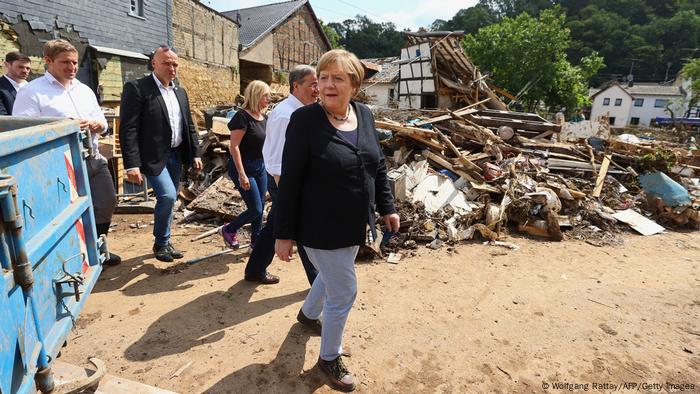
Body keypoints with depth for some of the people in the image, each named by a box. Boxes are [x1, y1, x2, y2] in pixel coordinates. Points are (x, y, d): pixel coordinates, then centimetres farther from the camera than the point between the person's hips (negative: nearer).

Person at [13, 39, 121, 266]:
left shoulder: (85, 90, 14)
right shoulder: (31, 92, -6)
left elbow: (103, 124, 17)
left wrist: (94, 124, -6)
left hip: (94, 160, 7)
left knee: (107, 203, 13)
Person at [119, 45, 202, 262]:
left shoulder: (180, 92, 11)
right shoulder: (136, 88, -9)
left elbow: (189, 126, 17)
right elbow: (128, 129, -14)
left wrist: (195, 154, 11)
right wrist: (132, 165, -20)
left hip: (176, 155, 7)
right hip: (154, 156, -7)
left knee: (169, 199, 13)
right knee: (167, 196, -18)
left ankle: (165, 242, 29)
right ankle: (160, 243, 4)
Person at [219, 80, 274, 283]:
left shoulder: (264, 117, 8)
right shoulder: (242, 117, -15)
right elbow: (234, 146, -19)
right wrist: (242, 175, -23)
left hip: (260, 167, 7)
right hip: (243, 167, -7)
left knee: (259, 208, 11)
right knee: (255, 209, -6)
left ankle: (256, 242, 26)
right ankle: (229, 230, 19)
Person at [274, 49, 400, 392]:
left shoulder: (364, 114, 0)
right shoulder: (305, 119, -17)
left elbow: (378, 165, 10)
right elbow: (290, 180, -16)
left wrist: (387, 207, 11)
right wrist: (284, 234, -14)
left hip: (354, 224, 7)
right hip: (321, 227, -6)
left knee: (332, 274, 28)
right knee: (343, 293, 3)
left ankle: (308, 313, 60)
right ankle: (330, 358, 31)